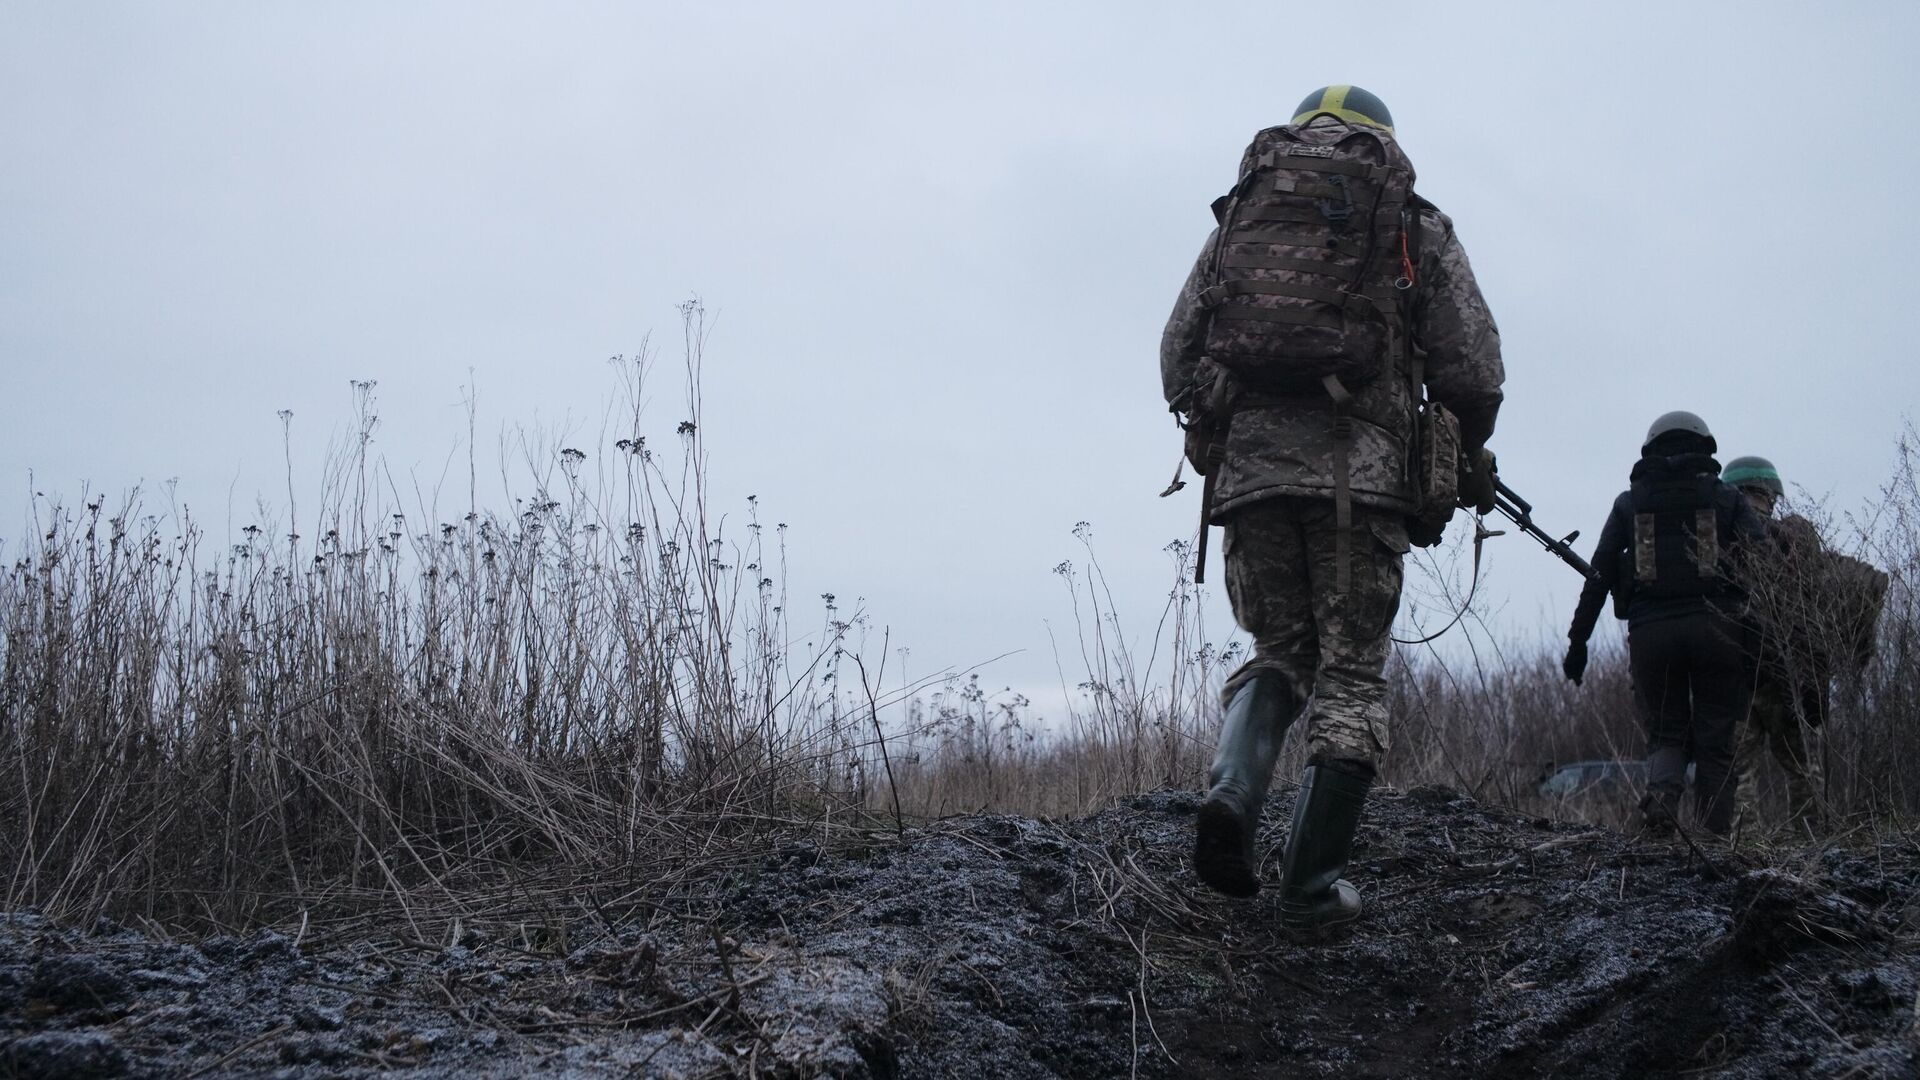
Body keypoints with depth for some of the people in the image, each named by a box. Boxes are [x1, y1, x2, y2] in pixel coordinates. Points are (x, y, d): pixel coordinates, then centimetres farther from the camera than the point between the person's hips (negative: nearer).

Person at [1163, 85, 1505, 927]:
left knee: (1280, 652, 17)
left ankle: (1233, 789, -11)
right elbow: (1473, 369, 6)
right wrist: (1466, 460, 23)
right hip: (1358, 469, -3)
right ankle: (1313, 883, 0)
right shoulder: (1416, 230, 13)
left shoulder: (1239, 214, 20)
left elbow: (1177, 358, 13)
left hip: (1246, 466, 3)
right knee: (1350, 674, 5)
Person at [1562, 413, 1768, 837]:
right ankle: (1717, 836, 0)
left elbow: (1599, 576, 10)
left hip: (1650, 631, 1)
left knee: (1666, 733, 11)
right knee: (1715, 741, 6)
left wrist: (1578, 641, 11)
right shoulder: (1726, 498, 11)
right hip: (1715, 626, -1)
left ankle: (1661, 792, -19)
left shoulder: (1629, 503, 15)